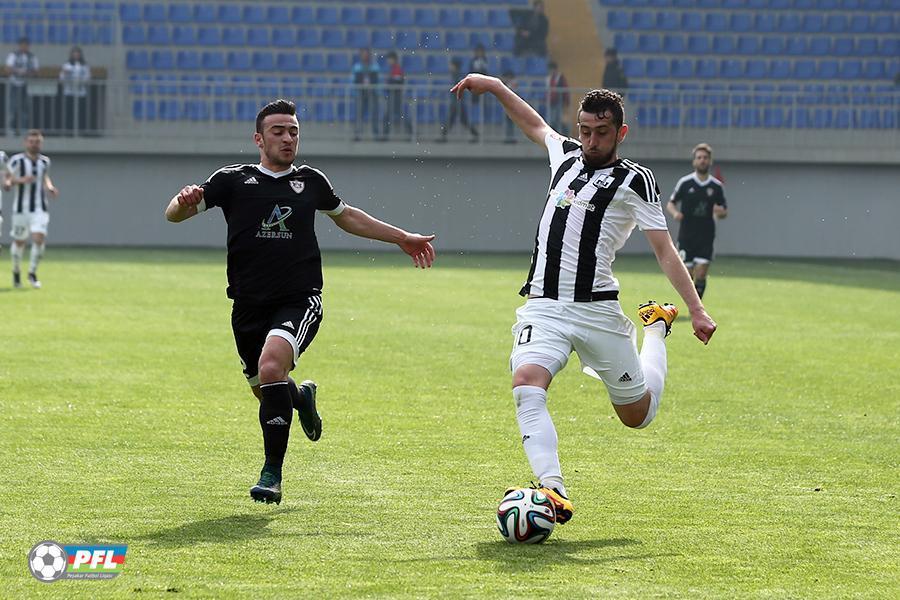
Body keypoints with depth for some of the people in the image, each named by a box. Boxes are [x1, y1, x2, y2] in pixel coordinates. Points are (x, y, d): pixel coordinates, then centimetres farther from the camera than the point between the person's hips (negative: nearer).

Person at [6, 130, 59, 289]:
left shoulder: (45, 161, 5)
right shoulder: (16, 161, -8)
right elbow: (6, 182, -5)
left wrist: (50, 188, 7)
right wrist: (20, 180, -23)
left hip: (39, 209, 2)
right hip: (21, 209, -2)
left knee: (39, 239, -14)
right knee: (19, 241, 8)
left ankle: (32, 273, 2)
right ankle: (16, 271, 34)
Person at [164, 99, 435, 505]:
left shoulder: (310, 181, 11)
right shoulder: (233, 180, 4)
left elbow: (345, 216, 30)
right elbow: (174, 214, 0)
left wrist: (402, 238, 34)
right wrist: (184, 201, -25)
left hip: (300, 302, -1)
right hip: (250, 305, 2)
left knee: (271, 365, -28)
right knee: (264, 391, 9)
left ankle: (272, 475, -22)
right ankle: (301, 396, 49)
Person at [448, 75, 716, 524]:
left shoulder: (634, 180, -1)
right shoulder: (565, 155, 13)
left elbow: (665, 251, -4)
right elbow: (536, 125, 35)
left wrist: (696, 310, -11)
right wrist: (493, 86, 34)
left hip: (596, 309, -3)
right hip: (543, 307, 3)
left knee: (638, 414, 10)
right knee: (526, 383, -27)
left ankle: (656, 327, 39)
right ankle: (553, 489, -36)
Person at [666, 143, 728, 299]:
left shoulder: (717, 186, 5)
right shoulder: (684, 183, 2)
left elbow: (725, 212, 12)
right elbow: (670, 204, 9)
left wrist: (721, 212, -12)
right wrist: (675, 213, -13)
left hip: (706, 237, 0)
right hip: (686, 235, 0)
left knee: (700, 276, -9)